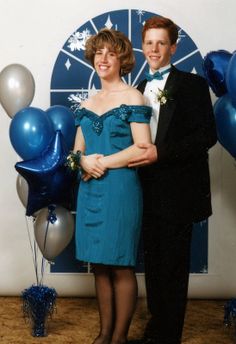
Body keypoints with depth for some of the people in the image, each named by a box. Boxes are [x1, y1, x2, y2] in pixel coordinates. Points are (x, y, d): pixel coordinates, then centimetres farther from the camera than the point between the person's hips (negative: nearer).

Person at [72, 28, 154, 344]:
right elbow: (78, 148, 16)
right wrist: (84, 161, -6)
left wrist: (103, 162, -11)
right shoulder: (87, 105, 15)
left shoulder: (132, 97, -2)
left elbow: (143, 148, -10)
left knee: (121, 267, 0)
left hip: (120, 188, -6)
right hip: (90, 190, 6)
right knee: (99, 265, 10)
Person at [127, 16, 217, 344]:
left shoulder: (192, 85, -4)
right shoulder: (139, 89, 15)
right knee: (153, 262, 14)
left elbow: (207, 135, -13)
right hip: (147, 190, 6)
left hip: (177, 191, -6)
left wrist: (161, 152, -20)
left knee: (173, 265, 2)